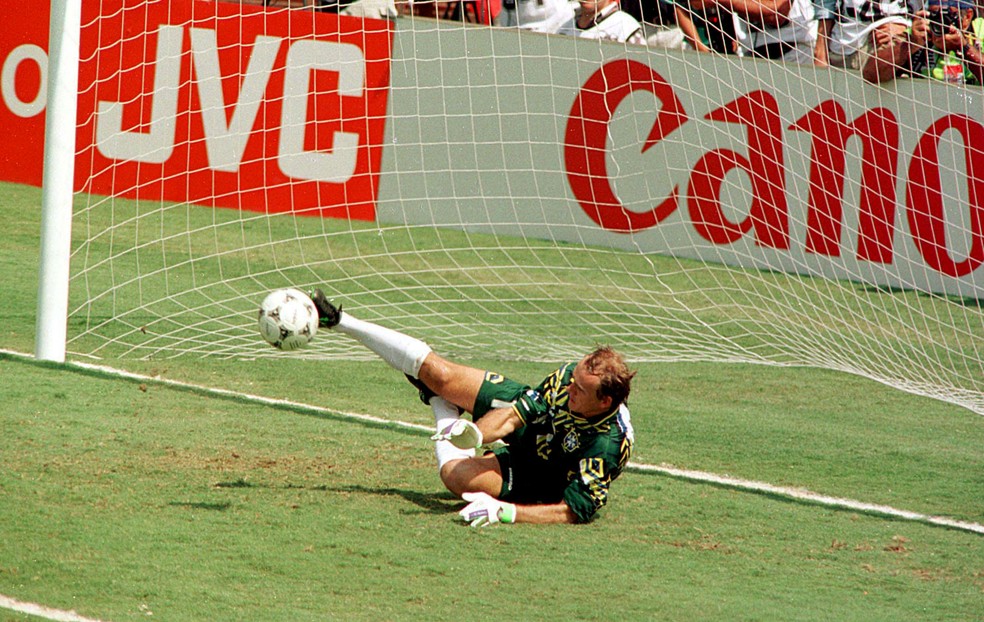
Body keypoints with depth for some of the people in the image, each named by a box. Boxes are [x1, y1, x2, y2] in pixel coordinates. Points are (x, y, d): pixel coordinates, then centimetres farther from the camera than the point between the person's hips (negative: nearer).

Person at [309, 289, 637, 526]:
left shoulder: (608, 448, -42)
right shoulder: (573, 375, -27)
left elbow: (576, 512, -42)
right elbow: (515, 413, -19)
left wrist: (505, 512, -51)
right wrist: (476, 434, -40)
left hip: (535, 473, -4)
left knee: (456, 474, -28)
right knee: (439, 374, -5)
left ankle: (443, 410, 9)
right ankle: (339, 322, 19)